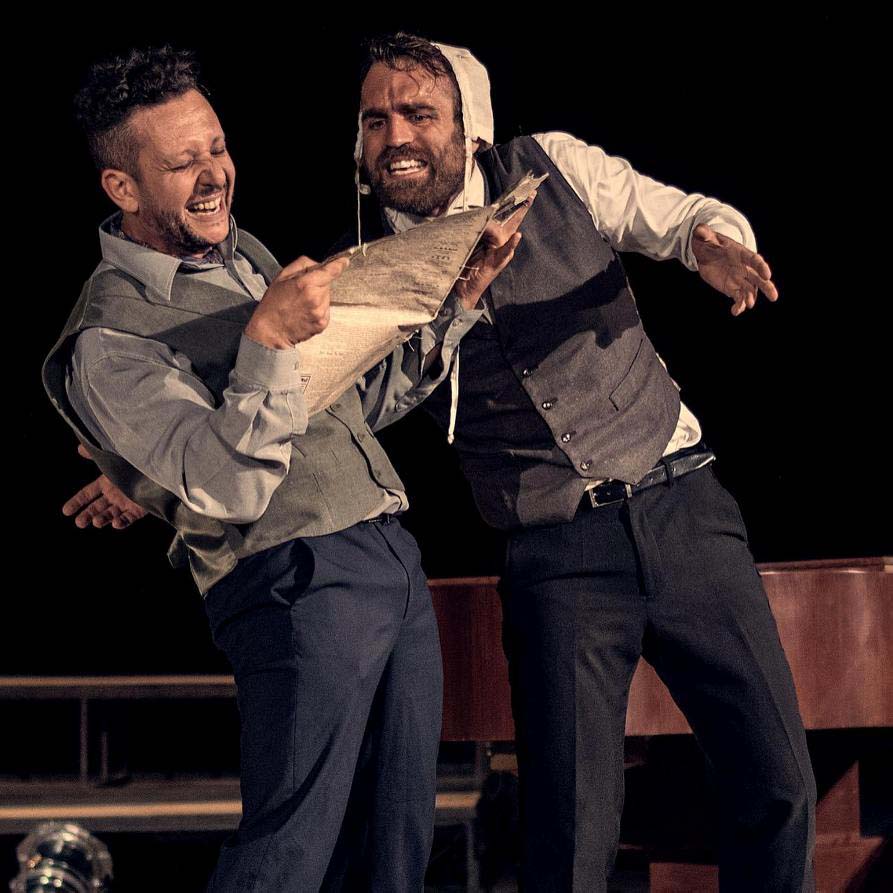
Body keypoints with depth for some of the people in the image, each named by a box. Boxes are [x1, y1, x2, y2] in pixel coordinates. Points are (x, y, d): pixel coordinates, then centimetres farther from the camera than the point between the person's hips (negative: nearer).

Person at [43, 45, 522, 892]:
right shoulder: (107, 340, -10)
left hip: (395, 562, 8)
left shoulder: (241, 250, 18)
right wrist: (266, 339, -28)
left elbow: (354, 386, 28)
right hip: (301, 586, -8)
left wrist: (460, 296, 16)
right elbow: (230, 488, -19)